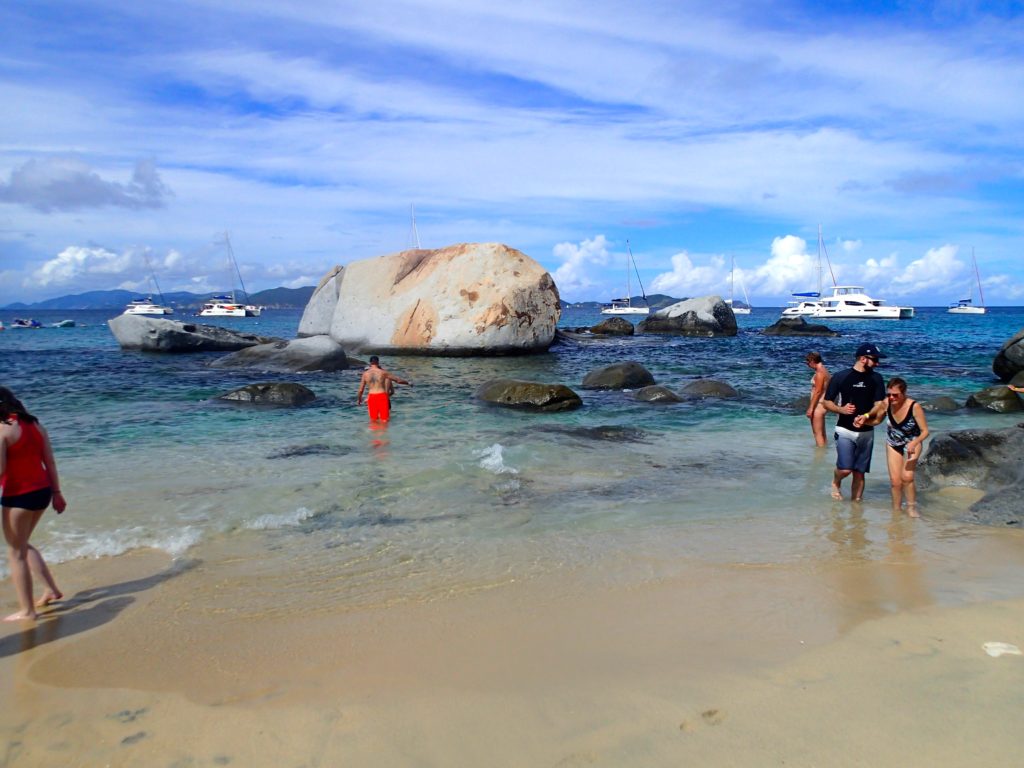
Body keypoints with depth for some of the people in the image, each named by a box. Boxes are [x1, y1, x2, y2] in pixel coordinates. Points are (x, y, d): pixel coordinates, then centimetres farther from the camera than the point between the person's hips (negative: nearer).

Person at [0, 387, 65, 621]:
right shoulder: (34, 425, 7)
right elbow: (50, 462, 9)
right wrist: (56, 492, 15)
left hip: (19, 496, -8)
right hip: (42, 491, 8)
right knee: (23, 545, 25)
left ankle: (26, 611, 12)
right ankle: (52, 589, 23)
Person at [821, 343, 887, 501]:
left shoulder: (876, 378, 4)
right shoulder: (841, 377, -4)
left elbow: (880, 405, 0)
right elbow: (827, 402, 1)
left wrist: (866, 416, -19)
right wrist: (841, 409, -19)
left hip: (866, 432, 3)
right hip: (845, 430, -3)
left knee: (859, 473, 7)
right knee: (845, 469, -15)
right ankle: (836, 483, 16)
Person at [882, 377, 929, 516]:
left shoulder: (914, 407, -29)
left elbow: (925, 431, -22)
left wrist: (914, 443, -40)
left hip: (912, 444, -3)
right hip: (893, 445, 3)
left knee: (907, 477, -17)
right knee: (895, 480, 2)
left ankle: (912, 508, 4)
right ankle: (896, 509, 21)